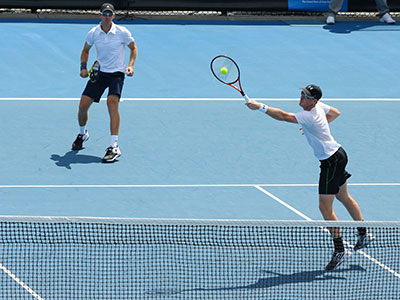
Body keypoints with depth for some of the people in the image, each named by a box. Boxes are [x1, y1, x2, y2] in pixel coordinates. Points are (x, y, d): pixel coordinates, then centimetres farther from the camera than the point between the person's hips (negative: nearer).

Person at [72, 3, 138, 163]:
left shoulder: (122, 32, -8)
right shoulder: (93, 33, -1)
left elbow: (133, 48, 7)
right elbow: (86, 50, 17)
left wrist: (130, 65, -7)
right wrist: (84, 67, 3)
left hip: (117, 73, -3)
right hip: (98, 72, 3)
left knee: (112, 102, -27)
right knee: (83, 105, -3)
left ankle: (114, 147, -30)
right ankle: (82, 134, 32)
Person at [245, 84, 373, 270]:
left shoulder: (309, 116, -28)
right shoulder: (318, 106, -1)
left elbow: (284, 116, -34)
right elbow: (336, 113, 19)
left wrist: (260, 107, -33)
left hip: (332, 161, -10)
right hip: (338, 155, 10)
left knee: (325, 207, -10)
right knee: (344, 198, 26)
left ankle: (340, 250, -8)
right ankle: (363, 235, 42)